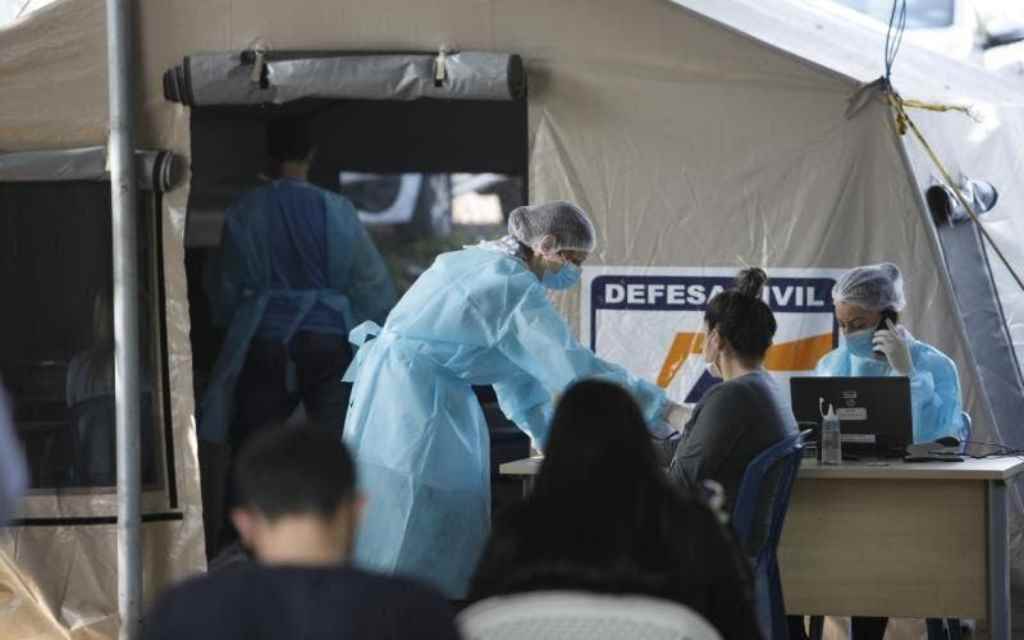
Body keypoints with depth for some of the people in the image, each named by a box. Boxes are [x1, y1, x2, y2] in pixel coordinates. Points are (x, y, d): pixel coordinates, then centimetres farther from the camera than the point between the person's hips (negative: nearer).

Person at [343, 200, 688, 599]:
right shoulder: (516, 287, -16)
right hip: (413, 392, -10)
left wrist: (545, 432, 20)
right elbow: (573, 367, -18)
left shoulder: (483, 262, 15)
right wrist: (657, 406, -12)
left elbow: (516, 364, 21)